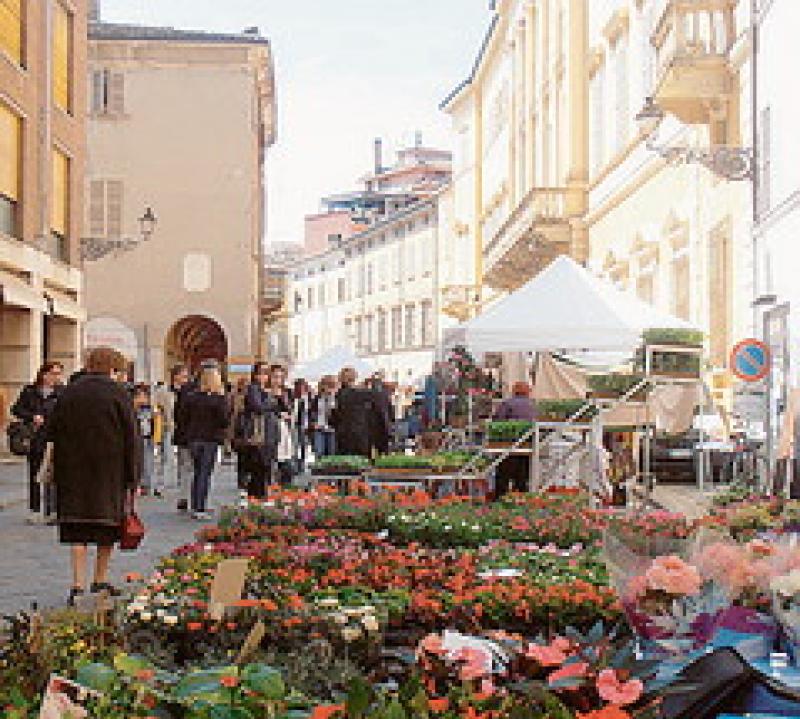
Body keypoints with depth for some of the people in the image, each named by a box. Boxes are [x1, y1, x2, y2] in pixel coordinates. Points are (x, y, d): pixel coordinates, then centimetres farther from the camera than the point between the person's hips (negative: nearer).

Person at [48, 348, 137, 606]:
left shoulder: (68, 394, 6)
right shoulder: (118, 394, -4)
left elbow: (54, 436, 7)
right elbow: (130, 440, -6)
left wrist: (58, 475, 13)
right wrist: (130, 481, -1)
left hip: (73, 470, 2)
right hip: (110, 471, -2)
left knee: (78, 529, 2)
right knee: (108, 523, 11)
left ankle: (78, 584, -6)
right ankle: (101, 580, 20)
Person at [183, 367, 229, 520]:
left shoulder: (192, 397, 3)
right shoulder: (218, 399, -11)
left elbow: (186, 419, 6)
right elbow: (224, 421, -11)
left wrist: (189, 436, 16)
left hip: (193, 439, 5)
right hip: (210, 440, -5)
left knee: (197, 473, 15)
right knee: (205, 474, -2)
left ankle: (195, 507, 17)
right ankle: (200, 509, -4)